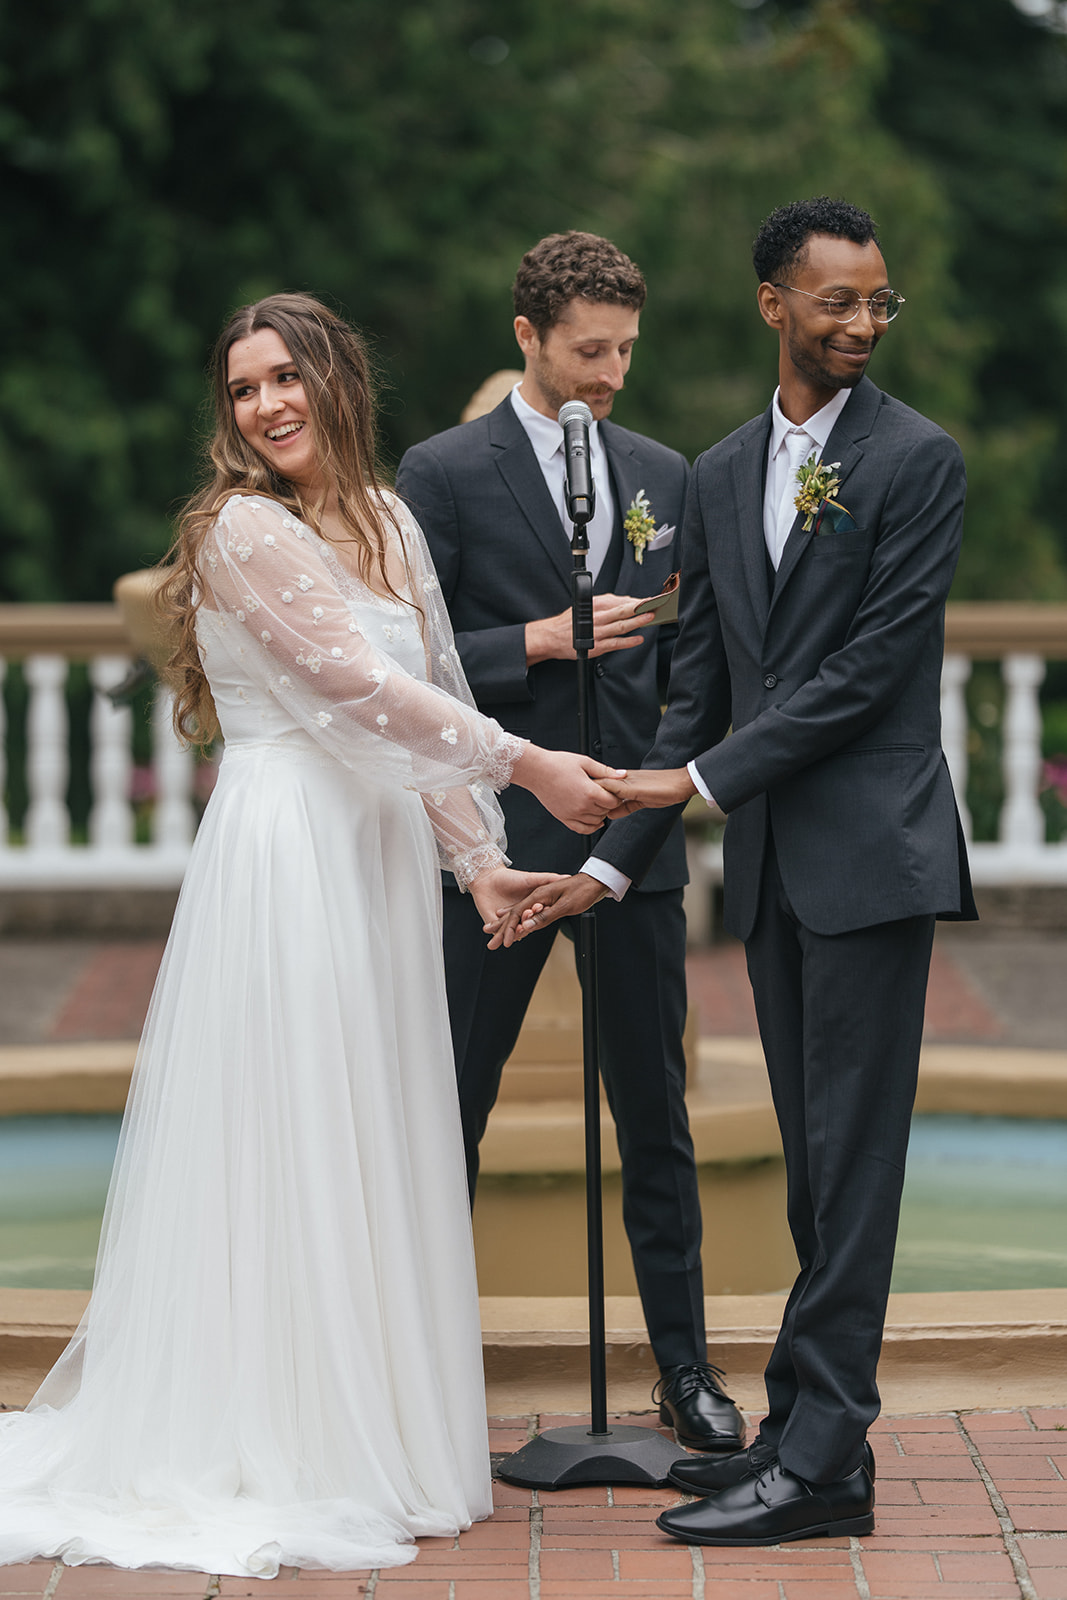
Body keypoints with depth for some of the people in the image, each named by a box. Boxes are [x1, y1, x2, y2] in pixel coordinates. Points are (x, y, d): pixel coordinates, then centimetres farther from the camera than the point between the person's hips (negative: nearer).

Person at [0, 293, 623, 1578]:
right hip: (285, 855, -7)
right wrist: (528, 767, -13)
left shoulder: (389, 523, 15)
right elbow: (362, 685, -14)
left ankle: (372, 1442, 17)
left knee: (374, 1150, 10)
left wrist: (478, 860, 7)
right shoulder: (244, 526, -9)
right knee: (285, 1147, -4)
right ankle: (276, 1456, 4)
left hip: (381, 854, 7)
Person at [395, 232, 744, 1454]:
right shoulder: (443, 473, -2)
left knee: (655, 1114, 8)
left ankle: (683, 1364, 16)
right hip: (499, 836, -3)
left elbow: (683, 655, 15)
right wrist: (541, 640, -16)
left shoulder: (662, 475, 11)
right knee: (451, 1104, 4)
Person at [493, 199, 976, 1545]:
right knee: (814, 1163, 10)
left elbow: (872, 665, -12)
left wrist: (703, 777, -11)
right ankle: (806, 1429, 14)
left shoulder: (917, 460, -5)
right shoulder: (720, 476, 14)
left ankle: (820, 1460, -5)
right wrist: (612, 862, 10)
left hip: (871, 851, -6)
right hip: (770, 864, 6)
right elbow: (701, 686, 15)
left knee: (851, 1157, -6)